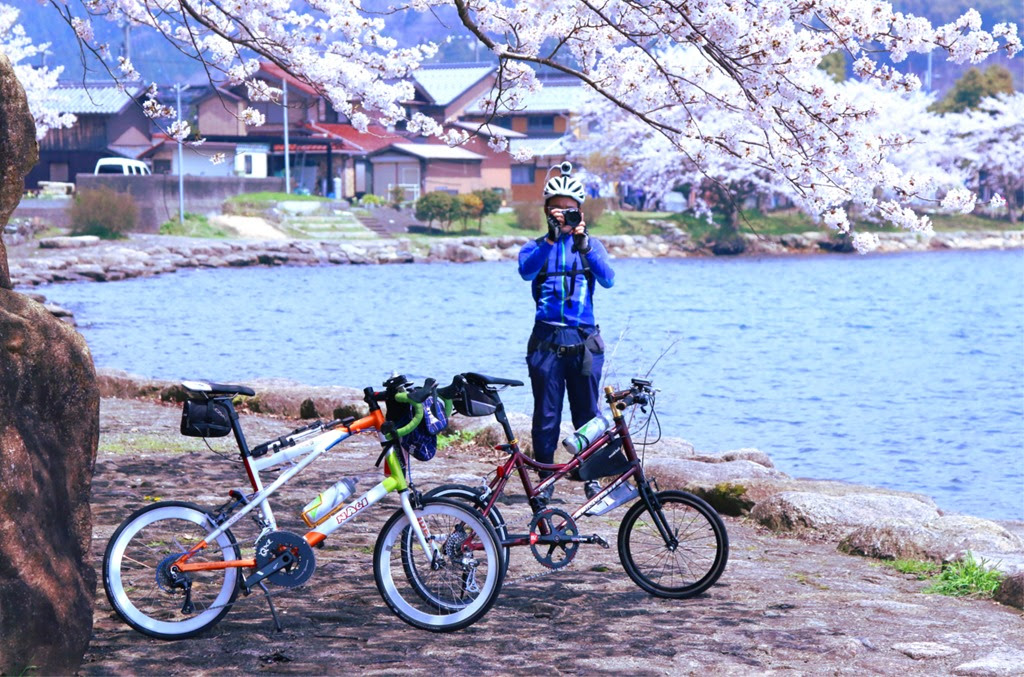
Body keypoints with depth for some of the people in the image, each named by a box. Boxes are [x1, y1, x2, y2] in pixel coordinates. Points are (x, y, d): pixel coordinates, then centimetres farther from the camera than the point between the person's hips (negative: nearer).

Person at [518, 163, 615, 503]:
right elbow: (526, 271, -16)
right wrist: (551, 238, -29)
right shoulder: (536, 246, 7)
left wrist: (584, 245, -25)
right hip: (546, 340, -1)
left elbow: (607, 278, -10)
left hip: (583, 341, 1)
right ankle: (544, 479, 11)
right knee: (546, 417, 2)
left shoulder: (590, 244, 9)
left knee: (588, 414, 5)